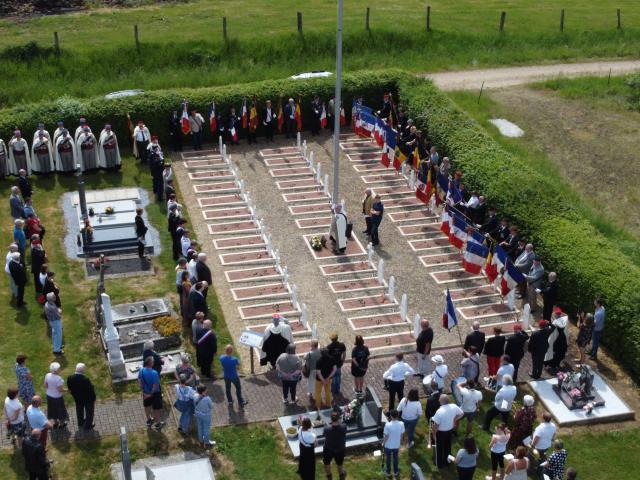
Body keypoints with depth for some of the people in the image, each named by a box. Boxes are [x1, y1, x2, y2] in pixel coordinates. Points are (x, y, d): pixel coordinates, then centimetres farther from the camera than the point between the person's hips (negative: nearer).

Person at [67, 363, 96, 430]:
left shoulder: (70, 378, -24)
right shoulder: (85, 380, -39)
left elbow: (70, 388, -6)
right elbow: (91, 389, -25)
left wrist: (74, 394, 13)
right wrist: (93, 398, -7)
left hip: (77, 398, 5)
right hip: (88, 399, -5)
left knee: (79, 409, 31)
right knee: (89, 412, 21)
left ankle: (80, 422, 52)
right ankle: (87, 425, 36)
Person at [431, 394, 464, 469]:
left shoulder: (440, 411, -34)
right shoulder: (454, 407, -17)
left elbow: (435, 424, -28)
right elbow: (461, 414, 1)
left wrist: (433, 431, -10)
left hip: (441, 432, -5)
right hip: (450, 430, 5)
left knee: (439, 448, 19)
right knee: (448, 446, 26)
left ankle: (439, 464, 35)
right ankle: (447, 462, 44)